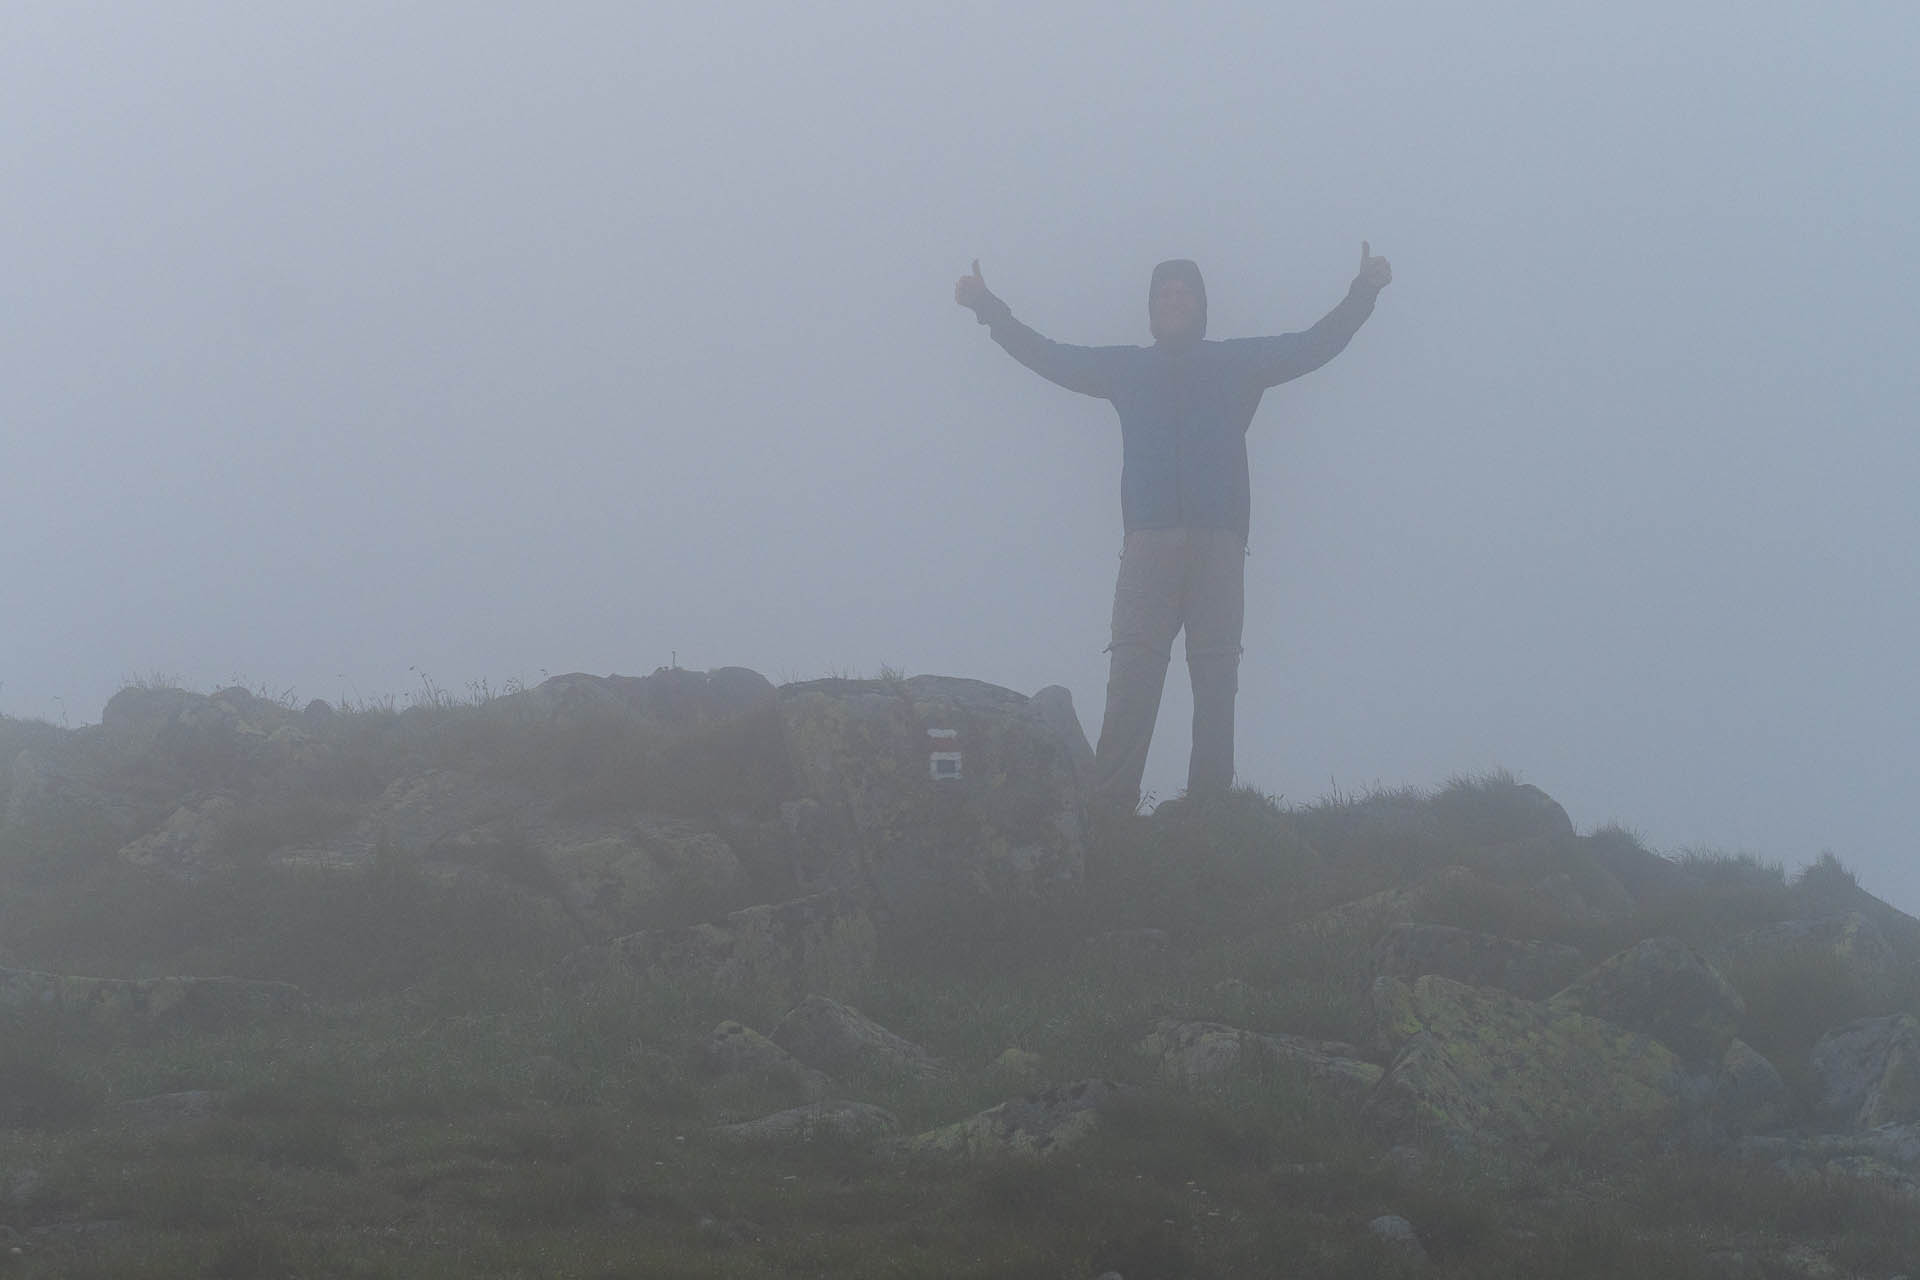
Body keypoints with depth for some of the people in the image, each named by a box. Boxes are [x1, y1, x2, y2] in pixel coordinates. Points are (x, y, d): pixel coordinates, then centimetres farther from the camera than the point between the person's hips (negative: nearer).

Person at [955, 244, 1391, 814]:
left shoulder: (1240, 363, 18)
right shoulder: (1127, 369, 21)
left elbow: (1317, 343, 16)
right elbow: (1047, 356, 26)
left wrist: (1364, 293, 5)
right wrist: (989, 309, 20)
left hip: (1219, 541, 0)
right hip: (1149, 541, 0)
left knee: (1217, 675, -6)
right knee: (1132, 675, -12)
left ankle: (1211, 803, -9)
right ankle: (1112, 805, -20)